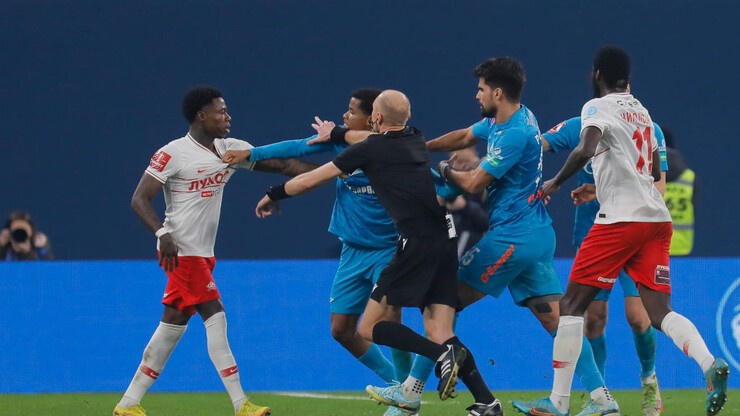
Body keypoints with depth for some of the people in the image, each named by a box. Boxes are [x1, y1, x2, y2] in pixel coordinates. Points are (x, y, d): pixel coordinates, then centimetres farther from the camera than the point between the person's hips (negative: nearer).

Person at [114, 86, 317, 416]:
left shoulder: (230, 150, 9)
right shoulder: (173, 154, -12)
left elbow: (281, 164, 8)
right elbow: (139, 199, -13)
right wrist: (163, 233, -28)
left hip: (203, 253, 8)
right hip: (182, 252, -8)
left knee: (173, 326, 10)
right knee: (215, 318, -11)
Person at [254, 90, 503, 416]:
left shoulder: (368, 150, -1)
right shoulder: (414, 139, 16)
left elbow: (310, 180, 11)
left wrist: (273, 195, 28)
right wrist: (336, 134, 55)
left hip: (417, 242, -7)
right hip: (446, 239, 7)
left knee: (370, 327, 0)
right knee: (439, 334, 5)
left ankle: (443, 355, -20)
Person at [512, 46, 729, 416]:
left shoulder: (598, 108, -2)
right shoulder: (642, 112, 21)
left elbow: (585, 150, -23)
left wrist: (556, 182, -7)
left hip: (620, 219, -7)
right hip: (657, 218, 7)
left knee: (572, 305, 2)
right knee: (659, 312, 0)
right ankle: (710, 365, -28)